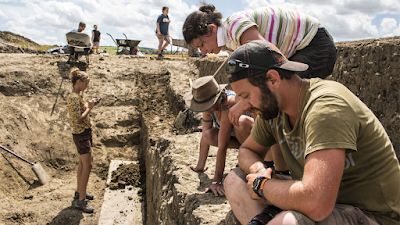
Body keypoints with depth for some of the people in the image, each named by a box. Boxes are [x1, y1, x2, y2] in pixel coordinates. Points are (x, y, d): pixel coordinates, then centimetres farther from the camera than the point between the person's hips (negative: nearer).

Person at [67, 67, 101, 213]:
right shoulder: (75, 98, -20)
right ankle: (81, 201, -1)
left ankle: (79, 191, 35)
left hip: (85, 132, 10)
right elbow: (78, 120, -26)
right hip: (81, 134, -10)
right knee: (87, 166, -8)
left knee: (82, 163, 20)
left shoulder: (76, 96, 10)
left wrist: (90, 105, 6)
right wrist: (89, 107, -18)